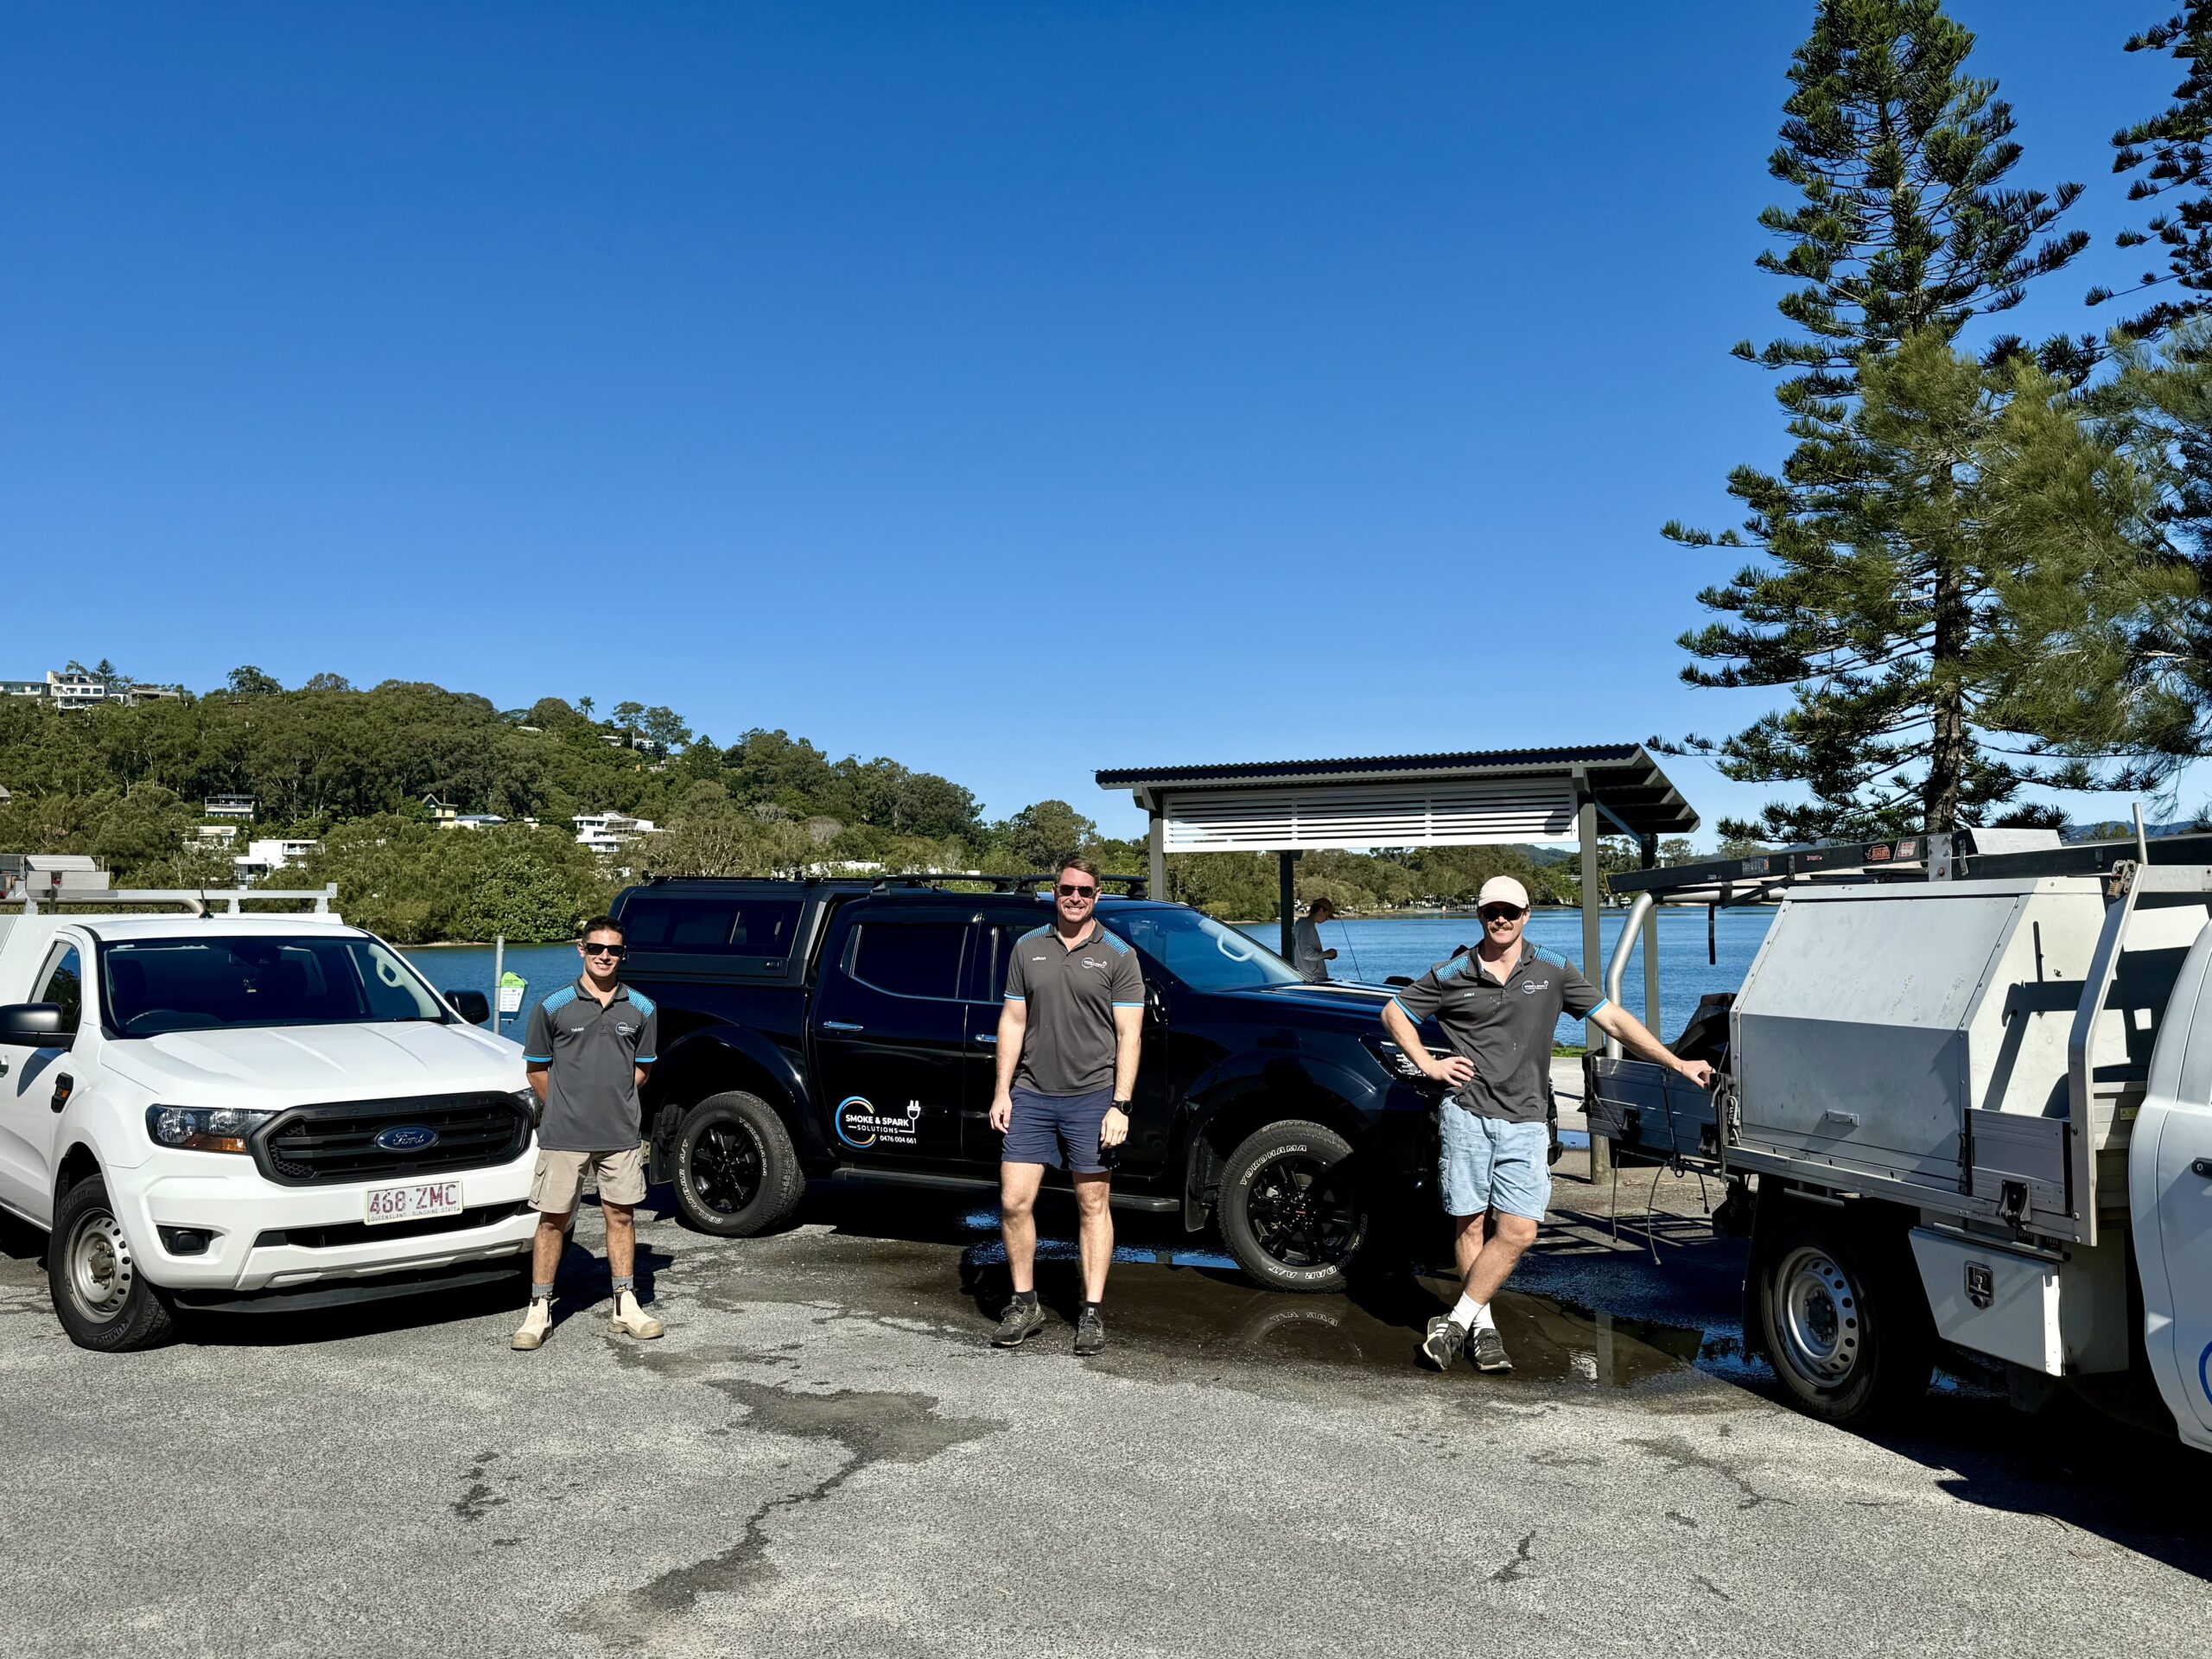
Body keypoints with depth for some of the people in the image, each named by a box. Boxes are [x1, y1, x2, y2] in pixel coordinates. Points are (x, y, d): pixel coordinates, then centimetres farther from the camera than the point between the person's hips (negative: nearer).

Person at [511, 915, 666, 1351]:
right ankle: (538, 1311, 13)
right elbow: (537, 1068, 6)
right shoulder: (553, 1007, -2)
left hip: (620, 1135, 2)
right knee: (553, 1220, 3)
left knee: (621, 1215, 8)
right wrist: (563, 1110, 5)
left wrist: (612, 1102, 6)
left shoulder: (641, 1009, 4)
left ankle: (626, 1307, 18)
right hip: (563, 1136, -2)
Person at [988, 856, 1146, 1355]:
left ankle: (1092, 1313, 14)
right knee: (1013, 1202, 0)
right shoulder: (1027, 948, 8)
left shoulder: (1117, 955, -1)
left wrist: (1120, 1105, -11)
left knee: (1092, 1206, 5)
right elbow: (1013, 1021, 11)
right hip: (1031, 1096, 3)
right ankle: (1024, 1305, 16)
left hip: (1091, 1098, -2)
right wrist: (1002, 1091, 5)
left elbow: (1128, 1036, -4)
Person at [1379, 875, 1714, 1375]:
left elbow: (1613, 1019, 5)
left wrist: (1677, 1063, 1)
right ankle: (1483, 1325, 16)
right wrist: (1428, 1065, 1)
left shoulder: (1553, 971, 5)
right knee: (1469, 1225, 3)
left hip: (1525, 1123, 1)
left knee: (1518, 1231, -7)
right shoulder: (1452, 975, 3)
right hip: (1466, 1114, -1)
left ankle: (1456, 1322, 3)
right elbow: (1393, 1013, 12)